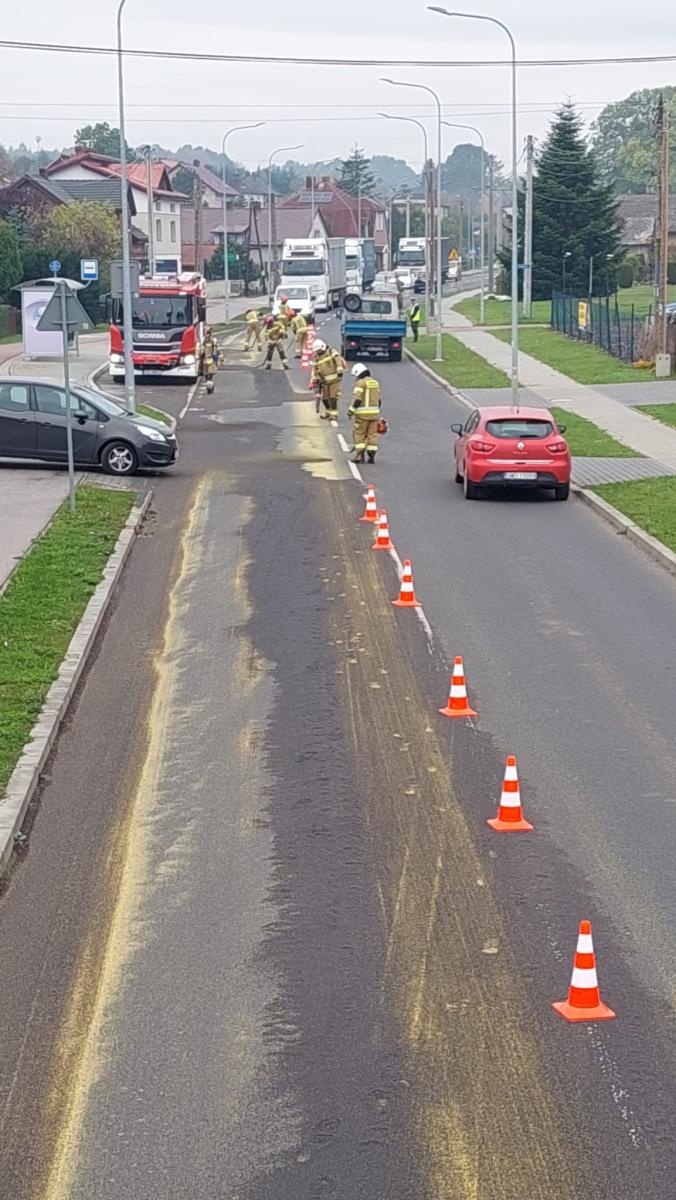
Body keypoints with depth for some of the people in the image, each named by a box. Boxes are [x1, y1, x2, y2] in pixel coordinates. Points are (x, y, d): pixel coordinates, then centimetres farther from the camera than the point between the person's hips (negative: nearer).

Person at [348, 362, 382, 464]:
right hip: (374, 413, 6)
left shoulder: (360, 383, -9)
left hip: (362, 413, -6)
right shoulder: (375, 383, 13)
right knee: (372, 434, 7)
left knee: (359, 434, 1)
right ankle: (371, 456, 5)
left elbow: (357, 399, -17)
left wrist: (351, 411, -11)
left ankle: (360, 455, -5)